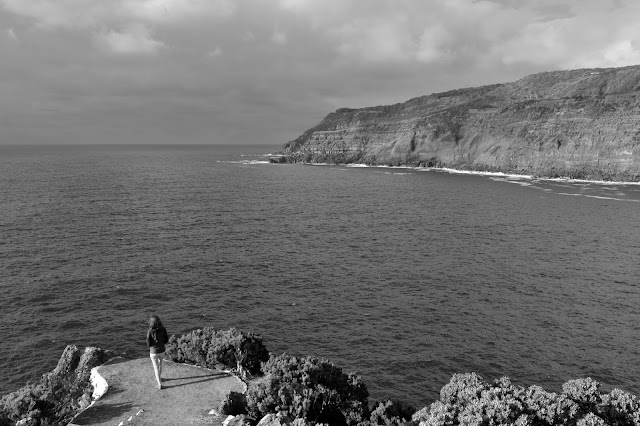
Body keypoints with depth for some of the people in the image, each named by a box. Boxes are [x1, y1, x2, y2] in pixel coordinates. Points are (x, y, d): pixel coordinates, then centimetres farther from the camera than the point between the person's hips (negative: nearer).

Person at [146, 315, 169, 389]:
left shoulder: (150, 332, -22)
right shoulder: (163, 329, -12)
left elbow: (148, 344, -15)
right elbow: (166, 340, -3)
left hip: (154, 352, -4)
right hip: (162, 350, 4)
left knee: (156, 367, 13)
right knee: (160, 364, 30)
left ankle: (159, 384, 11)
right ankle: (159, 378, 47)